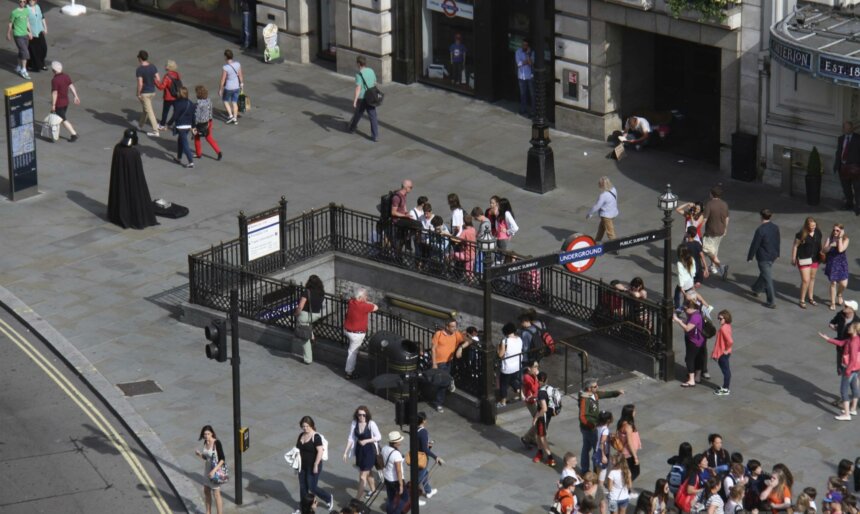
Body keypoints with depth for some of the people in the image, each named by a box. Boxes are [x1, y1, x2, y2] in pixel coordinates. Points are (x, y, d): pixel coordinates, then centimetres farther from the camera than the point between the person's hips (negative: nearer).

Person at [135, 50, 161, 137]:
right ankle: (141, 124, 46)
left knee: (149, 111, -1)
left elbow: (140, 84, -24)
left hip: (144, 93, -7)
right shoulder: (153, 67, -3)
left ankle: (155, 131, 1)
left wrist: (138, 94, -11)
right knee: (145, 108, 26)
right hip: (152, 91, 7)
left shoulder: (139, 70, -22)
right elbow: (158, 79, -2)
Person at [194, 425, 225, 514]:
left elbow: (222, 459, -20)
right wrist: (200, 454, -9)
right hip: (207, 470, 8)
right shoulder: (205, 443, -1)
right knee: (206, 491, 19)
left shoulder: (217, 443, -22)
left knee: (216, 494, 1)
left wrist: (214, 470, -26)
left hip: (215, 471, -8)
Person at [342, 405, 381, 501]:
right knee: (368, 472, 26)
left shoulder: (371, 424, -19)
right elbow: (351, 438, 1)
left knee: (363, 476, -6)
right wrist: (346, 452, -1)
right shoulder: (354, 423, -6)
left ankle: (357, 499, -3)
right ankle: (373, 489, 48)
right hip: (359, 450, 5)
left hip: (369, 451, -5)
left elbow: (379, 437, -11)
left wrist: (366, 441, -22)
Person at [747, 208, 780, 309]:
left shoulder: (760, 230, -24)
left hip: (763, 258, -7)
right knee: (764, 274, 28)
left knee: (768, 279, -2)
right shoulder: (775, 228, -1)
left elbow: (755, 244, -18)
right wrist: (777, 254, 26)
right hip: (773, 256, 7)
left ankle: (771, 303, 2)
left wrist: (750, 257, -6)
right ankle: (756, 289, 50)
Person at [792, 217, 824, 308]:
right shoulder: (801, 234, -17)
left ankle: (811, 298, 32)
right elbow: (795, 246, -9)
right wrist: (793, 259, -8)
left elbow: (819, 245, 10)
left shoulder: (818, 233, -2)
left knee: (812, 278, 17)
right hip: (804, 259, -5)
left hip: (814, 259, 5)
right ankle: (802, 300, 6)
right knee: (805, 280, -8)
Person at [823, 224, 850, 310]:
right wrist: (830, 245, -22)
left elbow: (840, 250, -24)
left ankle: (839, 294, 31)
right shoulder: (830, 238, -3)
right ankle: (833, 303, 20)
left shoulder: (845, 239, -9)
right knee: (833, 283, 4)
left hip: (842, 264, -1)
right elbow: (824, 250, -5)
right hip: (831, 263, 1)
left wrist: (840, 238, -22)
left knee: (843, 284, -5)